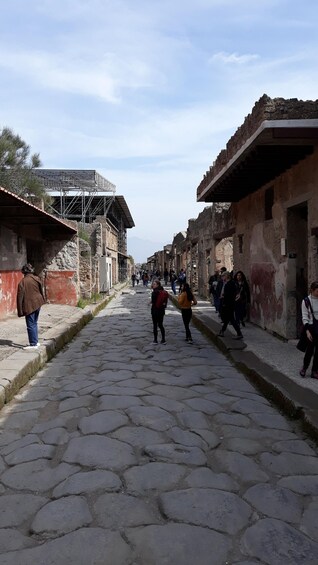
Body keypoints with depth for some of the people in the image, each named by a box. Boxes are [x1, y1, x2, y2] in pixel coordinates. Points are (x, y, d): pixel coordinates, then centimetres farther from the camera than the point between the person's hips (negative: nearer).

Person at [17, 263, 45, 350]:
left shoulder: (22, 282, -14)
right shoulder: (37, 279, 0)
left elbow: (20, 297, -12)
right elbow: (41, 291, 13)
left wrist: (20, 311, -7)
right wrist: (43, 300, 29)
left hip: (29, 306, -6)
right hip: (38, 303, 6)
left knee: (31, 325, 2)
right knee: (34, 323, 19)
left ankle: (33, 344, 6)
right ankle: (35, 341, 25)